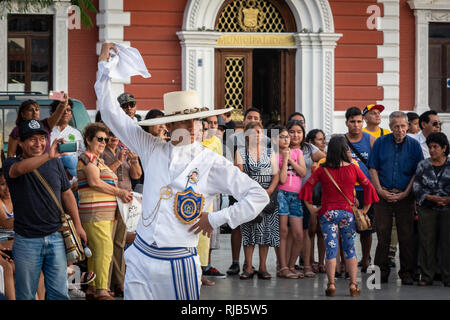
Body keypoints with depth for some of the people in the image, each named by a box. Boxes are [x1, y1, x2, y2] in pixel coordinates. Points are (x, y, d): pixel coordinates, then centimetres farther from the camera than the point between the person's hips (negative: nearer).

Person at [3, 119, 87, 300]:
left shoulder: (55, 163, 9)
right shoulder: (11, 164, -5)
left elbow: (67, 194, 17)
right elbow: (20, 169, -30)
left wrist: (77, 225, 13)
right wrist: (47, 156, -45)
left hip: (55, 237, 3)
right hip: (27, 242, -3)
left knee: (59, 293, 3)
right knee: (25, 295, 3)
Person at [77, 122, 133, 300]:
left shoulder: (97, 160, 25)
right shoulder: (88, 157, -5)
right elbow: (94, 182, -16)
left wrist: (122, 194, 6)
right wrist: (119, 192, -8)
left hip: (106, 213, 10)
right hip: (94, 212, -10)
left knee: (95, 251, 9)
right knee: (104, 248, -16)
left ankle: (92, 289, 12)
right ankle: (101, 292, -19)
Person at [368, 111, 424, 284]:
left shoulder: (414, 145, 4)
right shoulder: (381, 143, 5)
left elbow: (417, 173, 4)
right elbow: (373, 168, 6)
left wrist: (404, 194, -5)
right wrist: (380, 190, -4)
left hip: (405, 196, 0)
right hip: (383, 195, 0)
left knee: (406, 235, -2)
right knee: (382, 233, 0)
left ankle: (406, 272, 5)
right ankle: (382, 269, 9)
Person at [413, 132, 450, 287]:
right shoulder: (423, 165, 8)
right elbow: (416, 186, 2)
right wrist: (430, 197, -12)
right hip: (427, 209, 1)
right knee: (427, 242, 0)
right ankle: (426, 276, 7)